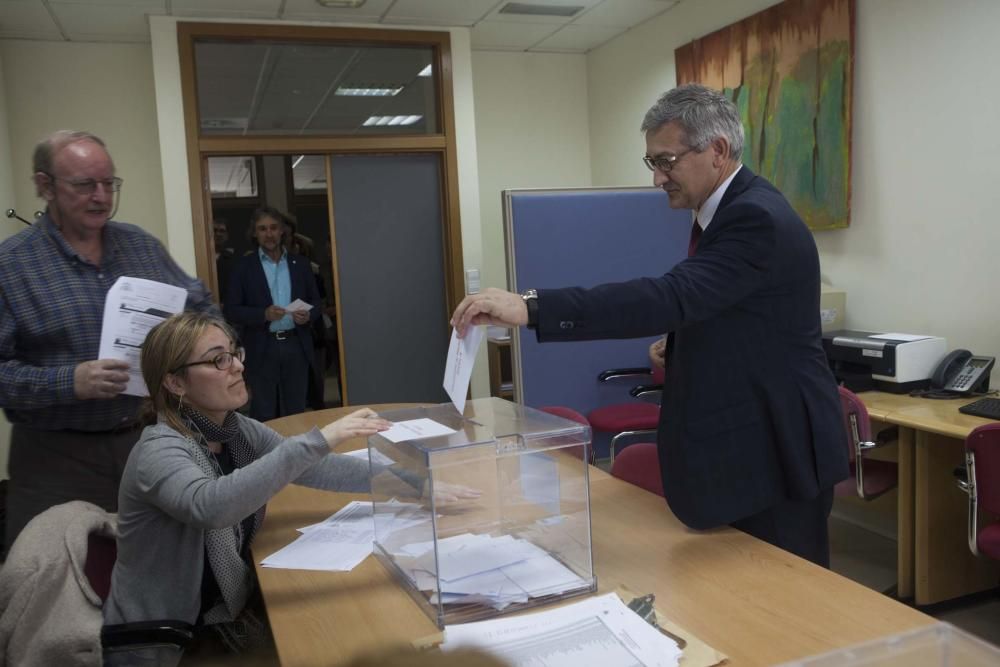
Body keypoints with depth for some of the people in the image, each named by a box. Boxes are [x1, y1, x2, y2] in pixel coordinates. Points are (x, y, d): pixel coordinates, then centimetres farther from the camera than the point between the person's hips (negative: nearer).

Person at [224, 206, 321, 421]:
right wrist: (264, 314, -18)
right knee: (264, 415, 2)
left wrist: (308, 315, -10)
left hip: (296, 346, 2)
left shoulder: (300, 264, 10)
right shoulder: (244, 266, 2)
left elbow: (316, 302, 13)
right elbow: (231, 310, -2)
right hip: (262, 349, -2)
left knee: (296, 412, 7)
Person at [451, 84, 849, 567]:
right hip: (740, 443, 9)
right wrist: (680, 344, 2)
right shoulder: (725, 210, 9)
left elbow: (672, 295, -36)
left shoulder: (758, 217, -22)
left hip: (779, 450, -9)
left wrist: (531, 306, -40)